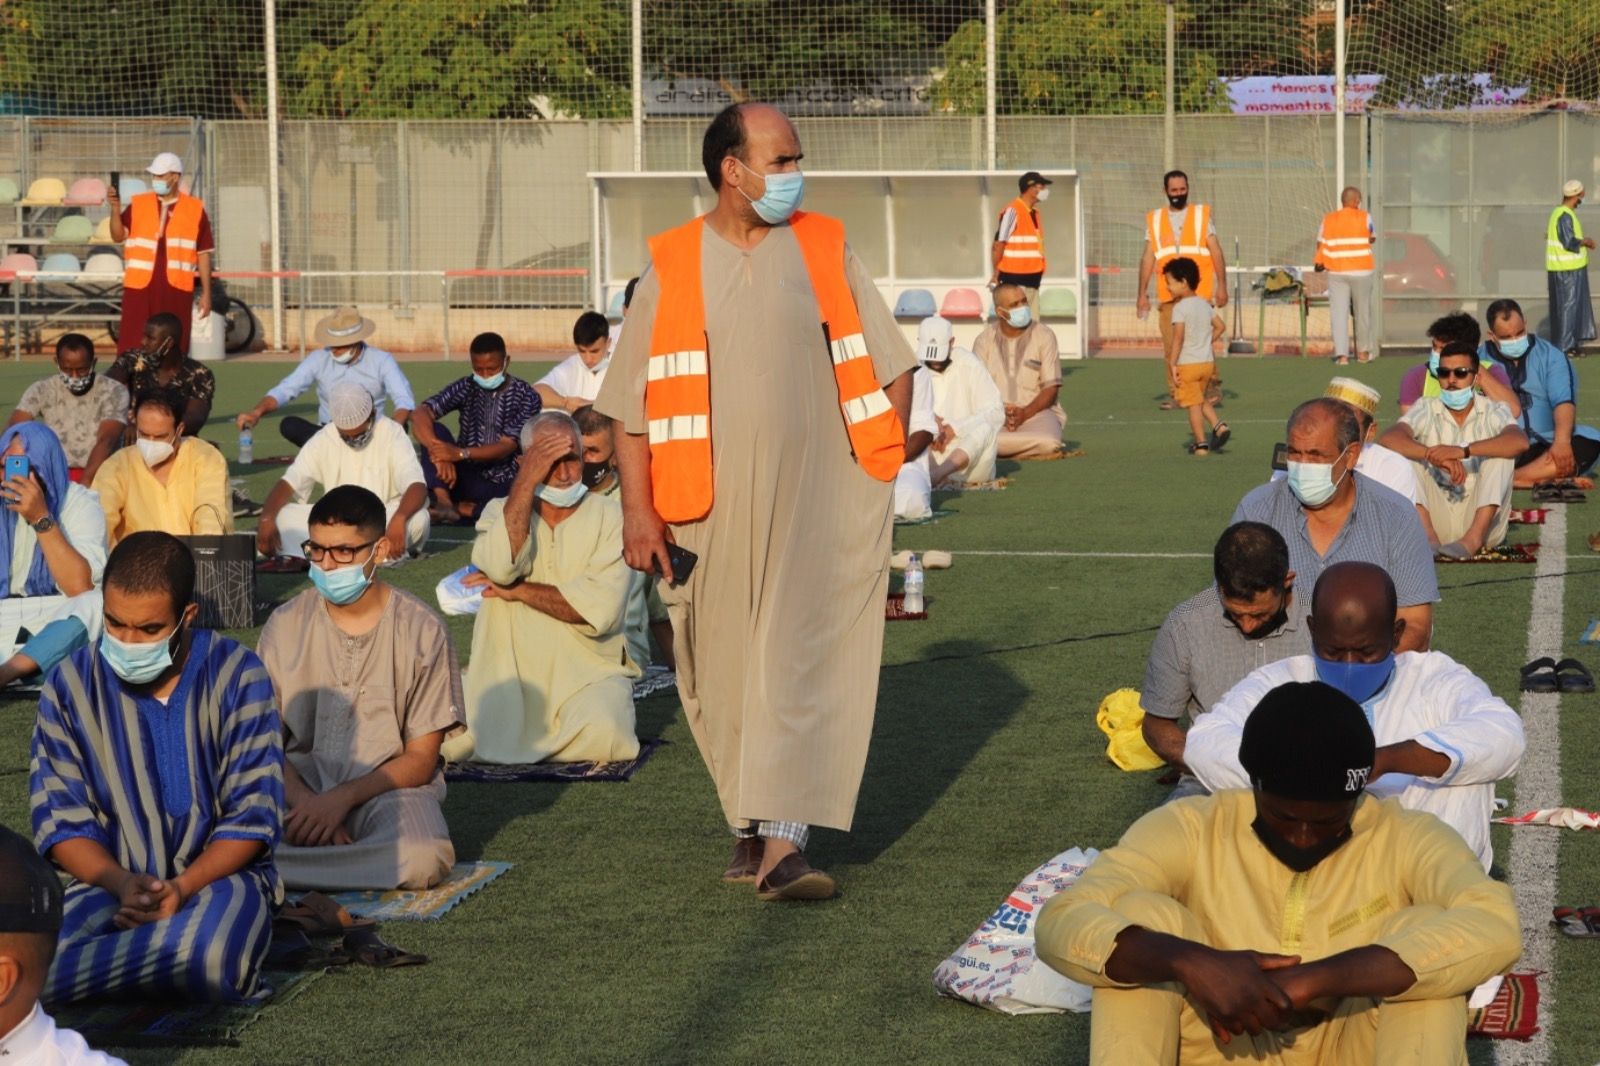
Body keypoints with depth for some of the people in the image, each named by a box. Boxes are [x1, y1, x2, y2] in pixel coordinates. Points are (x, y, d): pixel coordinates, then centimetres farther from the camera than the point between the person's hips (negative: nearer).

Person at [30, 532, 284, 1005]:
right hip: (111, 880, 1)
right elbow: (59, 820, 0)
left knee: (215, 964, -38)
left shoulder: (237, 676, -5)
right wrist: (122, 884, -19)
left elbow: (253, 816, -6)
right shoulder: (70, 684, 0)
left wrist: (182, 887, -21)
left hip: (217, 874, -1)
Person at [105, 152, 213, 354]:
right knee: (132, 347, -2)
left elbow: (203, 253, 7)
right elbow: (118, 236, -2)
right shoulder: (137, 205, 7)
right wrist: (115, 209, -17)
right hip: (139, 287, 0)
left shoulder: (195, 210, 5)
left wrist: (206, 292, 5)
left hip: (177, 290, 0)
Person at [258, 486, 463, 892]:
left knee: (423, 857, -38)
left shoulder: (421, 630, -3)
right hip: (300, 788, 1)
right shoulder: (285, 625, 3)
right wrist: (305, 802, -16)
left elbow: (420, 759, -2)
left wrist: (342, 799, -17)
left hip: (388, 787, 0)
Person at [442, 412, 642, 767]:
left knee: (600, 735, -32)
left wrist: (517, 591, -10)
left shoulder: (610, 517, -2)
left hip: (587, 674, -2)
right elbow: (500, 566, -17)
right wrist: (527, 481, -16)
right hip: (509, 678, 2)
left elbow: (599, 610, -16)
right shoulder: (502, 512, 8)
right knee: (445, 741, -21)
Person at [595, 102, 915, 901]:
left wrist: (880, 467, 1)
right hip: (714, 510, 1)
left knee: (799, 665, -9)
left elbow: (889, 365, 10)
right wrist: (638, 510, -8)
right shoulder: (672, 268, 0)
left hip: (813, 503, 0)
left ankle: (783, 843, -14)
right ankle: (750, 826, 26)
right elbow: (633, 403, 0)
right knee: (726, 674, 9)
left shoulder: (824, 252, 3)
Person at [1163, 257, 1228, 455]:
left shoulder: (1180, 307, -14)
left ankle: (1201, 444, 4)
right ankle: (1219, 426, 8)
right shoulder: (1204, 304, 8)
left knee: (1193, 404, 1)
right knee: (1201, 398, 24)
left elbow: (1178, 337, -22)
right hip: (1207, 361, 7)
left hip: (1187, 364, -7)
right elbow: (1220, 326, 14)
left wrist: (1172, 364, -21)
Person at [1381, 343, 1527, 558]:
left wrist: (1463, 451, -35)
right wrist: (1435, 456, -34)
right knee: (1405, 452, -14)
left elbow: (1520, 442, -22)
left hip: (1482, 521, -1)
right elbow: (1390, 438, -16)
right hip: (1438, 521, 1)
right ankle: (1428, 536, -34)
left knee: (1501, 451, -20)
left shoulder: (1493, 412, 1)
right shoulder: (1427, 409, 4)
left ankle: (1474, 538, -35)